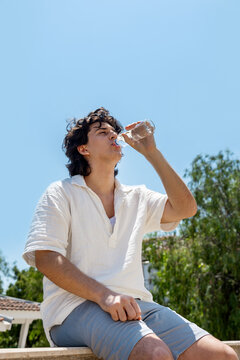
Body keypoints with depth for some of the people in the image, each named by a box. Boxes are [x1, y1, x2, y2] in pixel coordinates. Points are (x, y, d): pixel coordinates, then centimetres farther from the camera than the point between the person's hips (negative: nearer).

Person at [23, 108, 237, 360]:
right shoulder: (61, 193, 7)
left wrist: (151, 152, 8)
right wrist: (103, 295, -21)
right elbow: (45, 257, -6)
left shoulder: (137, 197, 21)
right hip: (77, 306, -5)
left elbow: (185, 208, 7)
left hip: (133, 305, 5)